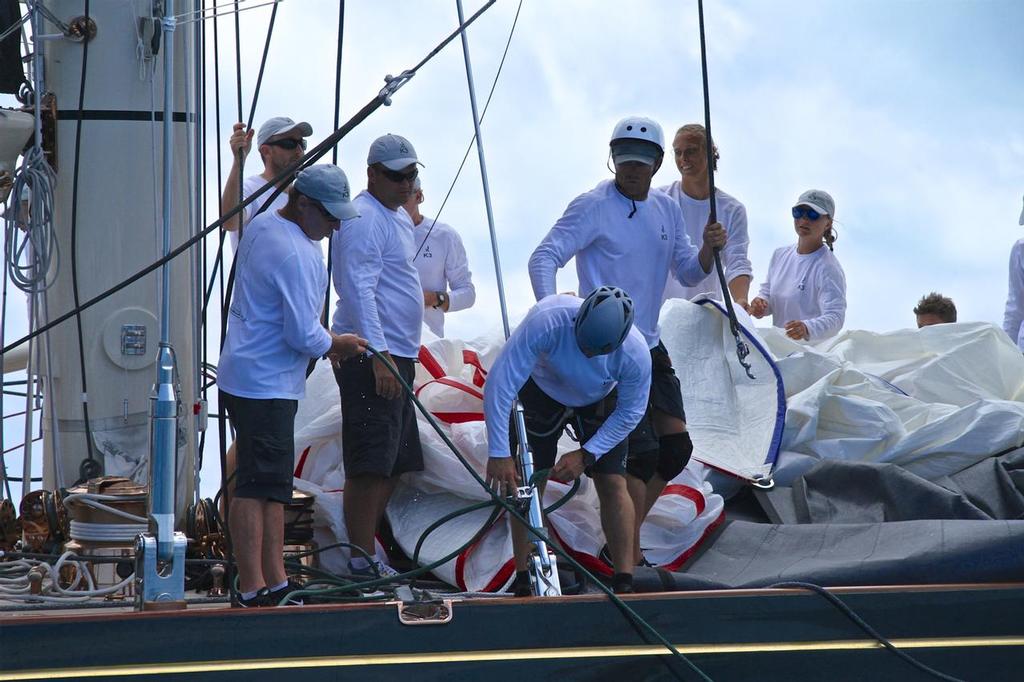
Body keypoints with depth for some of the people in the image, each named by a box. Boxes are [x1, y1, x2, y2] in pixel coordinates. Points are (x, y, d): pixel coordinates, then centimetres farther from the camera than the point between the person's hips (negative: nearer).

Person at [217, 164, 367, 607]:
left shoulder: (262, 225, 11)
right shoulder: (295, 254, -21)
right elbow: (303, 336, -20)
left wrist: (324, 341, 20)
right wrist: (337, 345, 0)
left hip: (248, 376, 11)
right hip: (266, 385, -11)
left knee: (272, 486, 13)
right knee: (259, 485, -9)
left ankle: (275, 583, 18)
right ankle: (253, 592, -9)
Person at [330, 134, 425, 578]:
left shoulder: (399, 217, 20)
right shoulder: (364, 218, -12)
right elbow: (358, 290, -20)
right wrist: (379, 355, -26)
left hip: (396, 357, 10)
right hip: (371, 357, -10)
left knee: (393, 465, 12)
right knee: (370, 466, -11)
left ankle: (366, 552, 18)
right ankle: (362, 562, -10)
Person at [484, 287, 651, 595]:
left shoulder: (636, 353, -35)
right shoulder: (546, 322, -42)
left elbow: (630, 412, -17)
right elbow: (500, 382, -39)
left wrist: (586, 454, -23)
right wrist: (499, 454, -39)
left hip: (598, 402, 1)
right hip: (541, 392, -1)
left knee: (613, 483, -10)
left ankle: (624, 583, -4)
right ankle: (522, 581, 2)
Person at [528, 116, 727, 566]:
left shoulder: (667, 210, 11)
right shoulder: (592, 207, -10)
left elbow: (688, 274, 14)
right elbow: (544, 257, -17)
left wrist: (708, 249, -8)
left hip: (650, 347, 8)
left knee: (676, 445, 6)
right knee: (642, 450, -12)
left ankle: (623, 539, 18)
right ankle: (629, 558, -3)